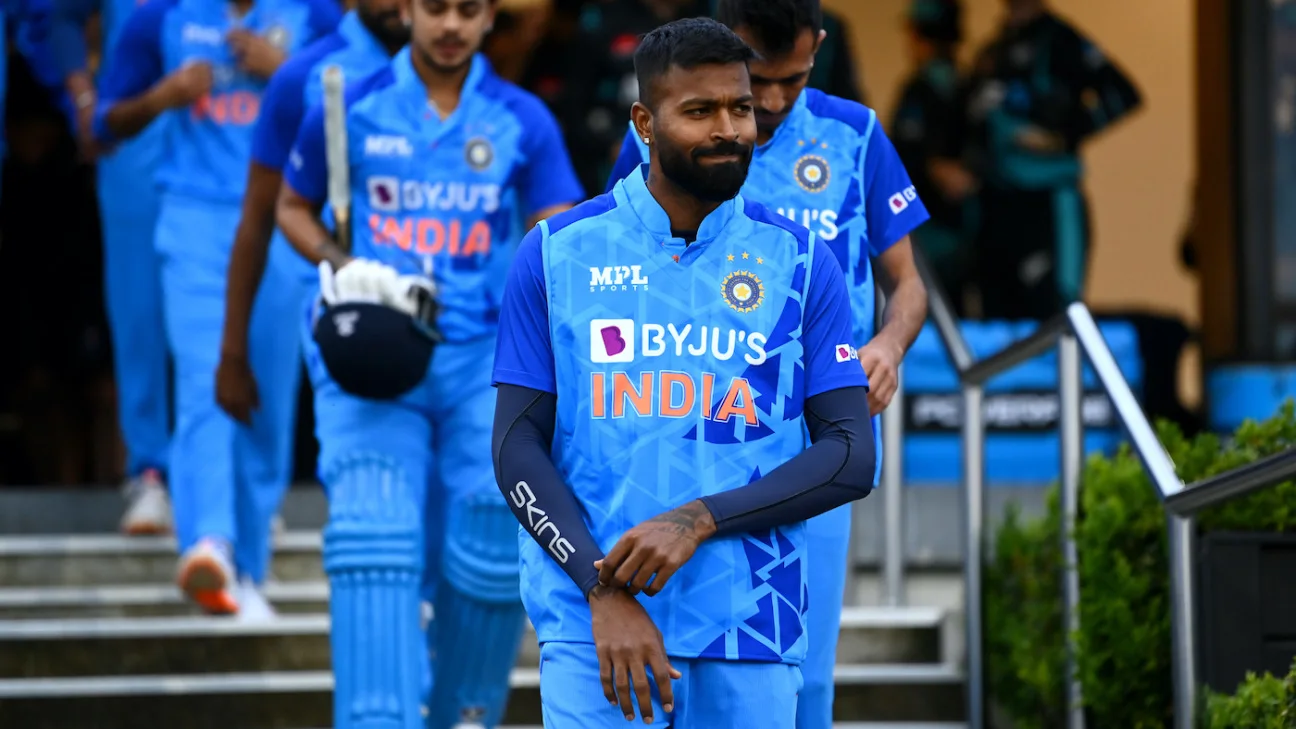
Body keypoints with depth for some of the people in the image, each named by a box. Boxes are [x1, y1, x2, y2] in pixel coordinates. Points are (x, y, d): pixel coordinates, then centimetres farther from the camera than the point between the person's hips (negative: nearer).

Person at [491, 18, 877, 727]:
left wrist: (700, 520, -13)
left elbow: (852, 457, 1)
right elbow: (517, 448, 1)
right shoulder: (556, 253, 4)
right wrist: (604, 592, -12)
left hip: (749, 638, 1)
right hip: (589, 624, -1)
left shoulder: (801, 260, 5)